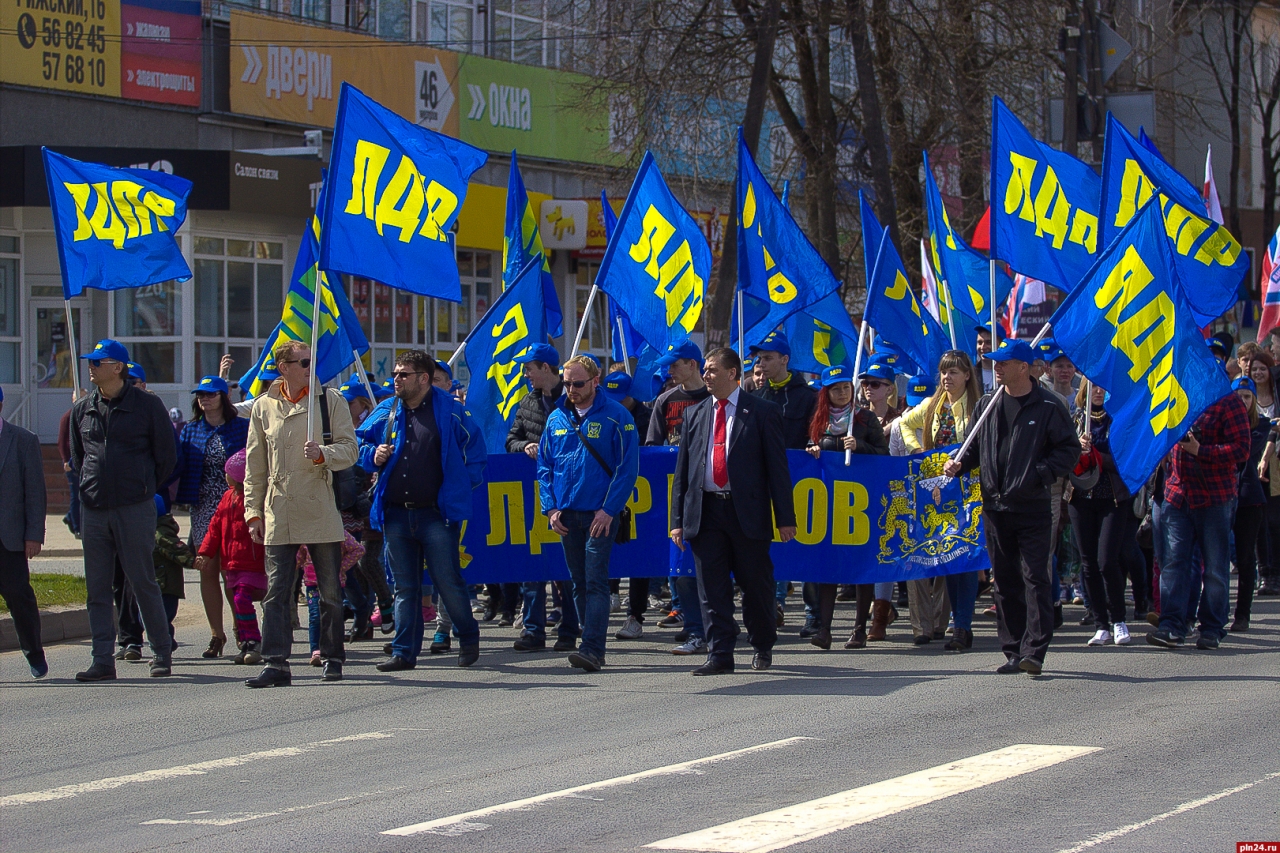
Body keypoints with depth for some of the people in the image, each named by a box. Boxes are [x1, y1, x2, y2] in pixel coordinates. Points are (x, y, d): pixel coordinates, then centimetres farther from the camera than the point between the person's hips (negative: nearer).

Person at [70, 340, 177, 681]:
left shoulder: (147, 405, -2)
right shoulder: (83, 410, 11)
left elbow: (166, 455, 4)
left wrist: (143, 488, 5)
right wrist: (90, 485, 14)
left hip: (135, 509, -5)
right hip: (93, 509, 5)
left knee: (143, 582, -1)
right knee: (97, 588, 3)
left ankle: (162, 655, 9)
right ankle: (103, 660, 5)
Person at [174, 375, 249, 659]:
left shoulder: (242, 428, 1)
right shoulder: (190, 431, 12)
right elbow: (178, 464, 7)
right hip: (203, 507, 4)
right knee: (207, 569, 2)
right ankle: (216, 634, 9)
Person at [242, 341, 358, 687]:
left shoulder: (330, 401, 4)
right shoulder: (263, 407, 8)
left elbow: (349, 450, 0)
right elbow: (254, 466, 12)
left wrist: (322, 454, -20)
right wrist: (253, 512, 8)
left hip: (320, 512, -1)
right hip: (279, 515, 1)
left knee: (330, 590, 6)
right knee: (277, 590, -5)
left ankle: (332, 658, 19)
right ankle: (276, 663, -6)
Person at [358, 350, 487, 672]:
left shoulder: (450, 412, -2)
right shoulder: (385, 413, 11)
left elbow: (475, 453, 3)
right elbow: (362, 444, 20)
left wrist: (458, 487, -2)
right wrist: (374, 455, -1)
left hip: (436, 514, -4)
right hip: (396, 515, 4)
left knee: (448, 582, -3)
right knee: (404, 587, 9)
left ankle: (468, 639, 16)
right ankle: (405, 651, 13)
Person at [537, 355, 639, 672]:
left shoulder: (616, 417, -5)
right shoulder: (556, 419, 10)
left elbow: (627, 467, -7)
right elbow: (545, 466, 13)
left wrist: (609, 509, -14)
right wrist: (551, 507, 1)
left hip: (601, 514, -5)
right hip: (566, 514, 5)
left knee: (595, 580, -12)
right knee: (579, 583, 8)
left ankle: (592, 648, -18)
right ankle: (594, 648, 15)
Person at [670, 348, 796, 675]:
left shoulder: (763, 412, 1)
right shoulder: (695, 415, 13)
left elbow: (778, 467, -1)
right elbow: (682, 469, 13)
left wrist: (785, 518, -6)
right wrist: (678, 519, 6)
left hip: (747, 511, -3)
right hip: (705, 511, 3)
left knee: (755, 584, 5)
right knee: (712, 588, -1)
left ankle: (763, 647, 24)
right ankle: (719, 654, 1)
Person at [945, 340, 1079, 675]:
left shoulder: (1048, 406, -4)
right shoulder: (987, 405, 11)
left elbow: (1069, 449, -3)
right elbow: (975, 446, 20)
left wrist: (1040, 474, -15)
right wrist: (959, 463, 0)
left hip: (1033, 508, -5)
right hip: (995, 506, 5)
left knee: (1035, 577, -8)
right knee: (1005, 581, 8)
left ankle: (1034, 650, -10)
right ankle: (1014, 651, 13)